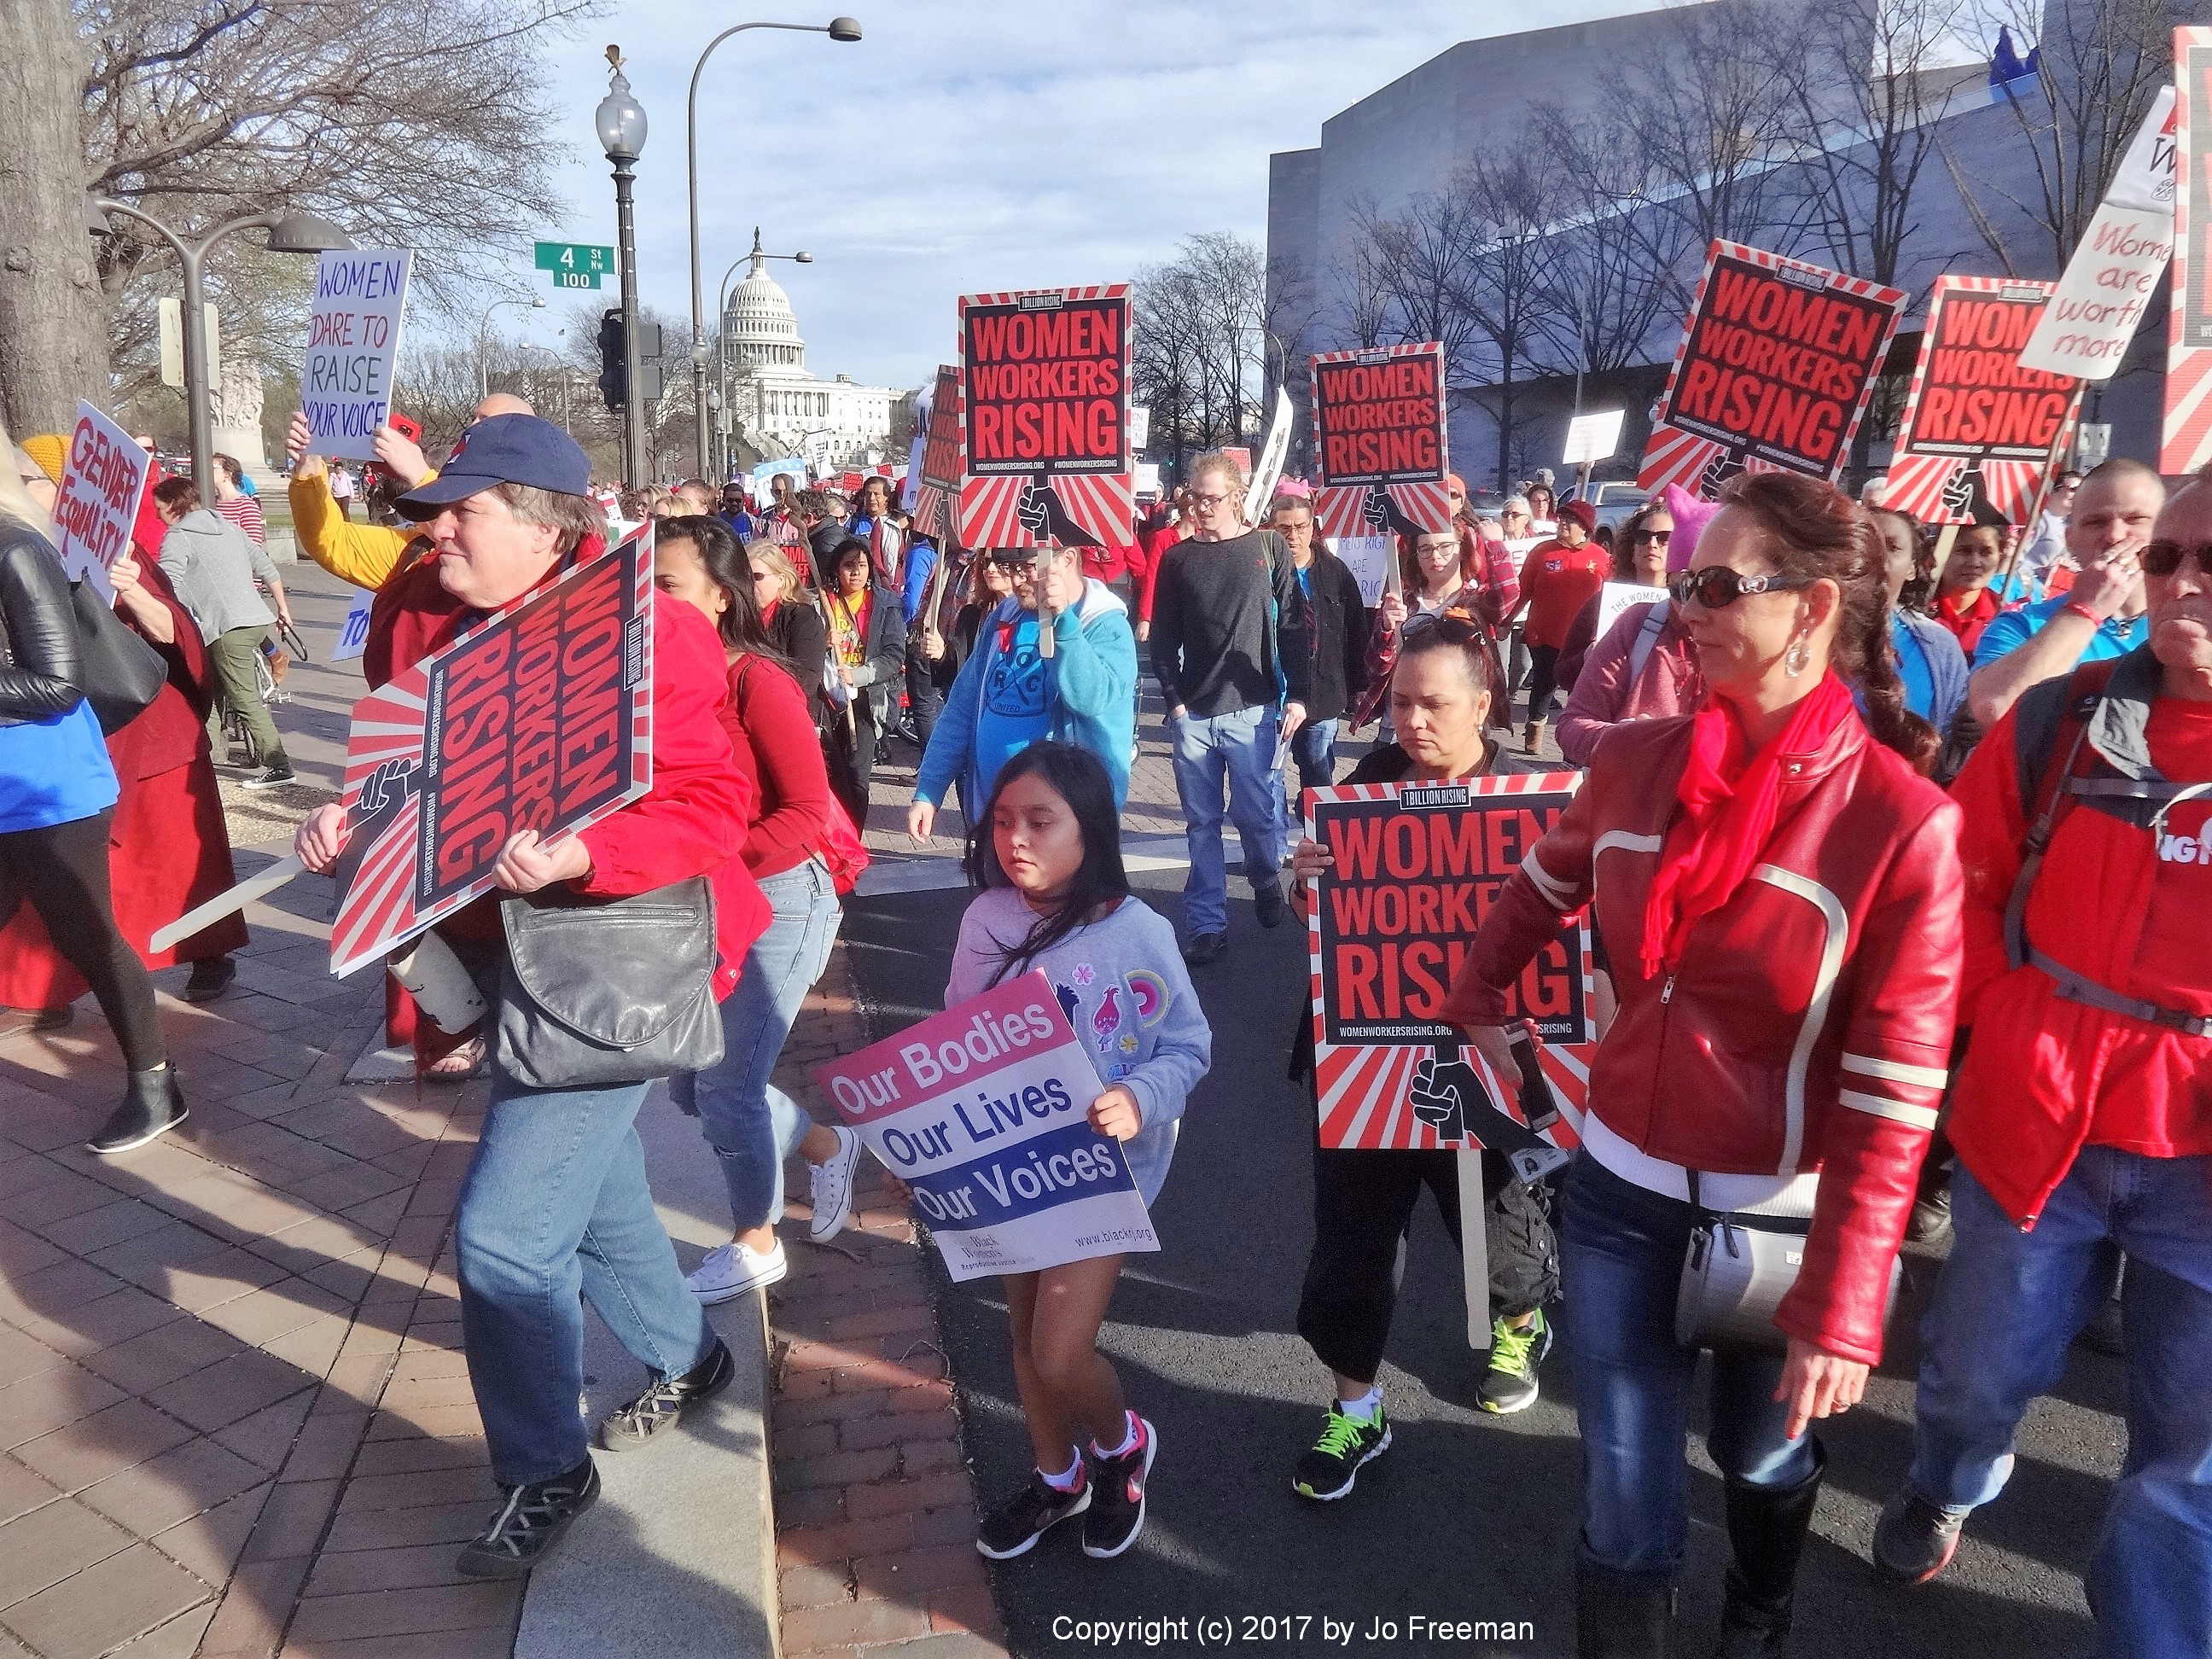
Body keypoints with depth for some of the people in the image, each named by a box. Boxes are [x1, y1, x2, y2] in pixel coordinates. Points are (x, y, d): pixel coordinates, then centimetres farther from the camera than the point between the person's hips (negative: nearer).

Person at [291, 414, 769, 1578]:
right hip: (501, 951, 9)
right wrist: (354, 816, -1)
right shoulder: (430, 619, 4)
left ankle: (545, 1472, 19)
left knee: (503, 1231, -6)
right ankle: (684, 1359, 48)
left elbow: (709, 808, -24)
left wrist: (579, 856, -36)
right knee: (590, 1188, 23)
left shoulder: (640, 637, -21)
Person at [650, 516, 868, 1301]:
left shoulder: (758, 682, -17)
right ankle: (826, 1146, 39)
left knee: (726, 1087, 2)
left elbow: (807, 812, -19)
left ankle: (755, 1245, 27)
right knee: (692, 1083, 15)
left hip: (777, 899, -7)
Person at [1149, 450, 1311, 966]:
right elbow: (1163, 639, 8)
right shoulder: (1177, 558, 7)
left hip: (1253, 710, -1)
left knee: (1258, 814, 5)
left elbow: (1293, 628, 1)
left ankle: (1266, 885, 34)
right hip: (1192, 714, 2)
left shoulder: (1268, 548, 3)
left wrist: (1297, 695, -4)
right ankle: (1207, 924, 12)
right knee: (1202, 822, 5)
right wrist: (1175, 700, -3)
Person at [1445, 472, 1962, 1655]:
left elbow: (1893, 1098, -18)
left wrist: (1840, 1311, -17)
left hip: (1779, 1214, -2)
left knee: (1763, 1456, 25)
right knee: (1626, 1508, 9)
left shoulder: (1903, 823, -19)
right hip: (1619, 1189, 2)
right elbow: (1540, 892, 15)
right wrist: (1476, 1007, 17)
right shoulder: (1636, 761, -7)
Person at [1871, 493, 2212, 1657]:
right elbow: (1959, 884, 5)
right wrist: (2013, 1016, -3)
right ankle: (1942, 1489, 51)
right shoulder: (2060, 719, -3)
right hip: (2036, 1114, 1)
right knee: (1982, 1366, 20)